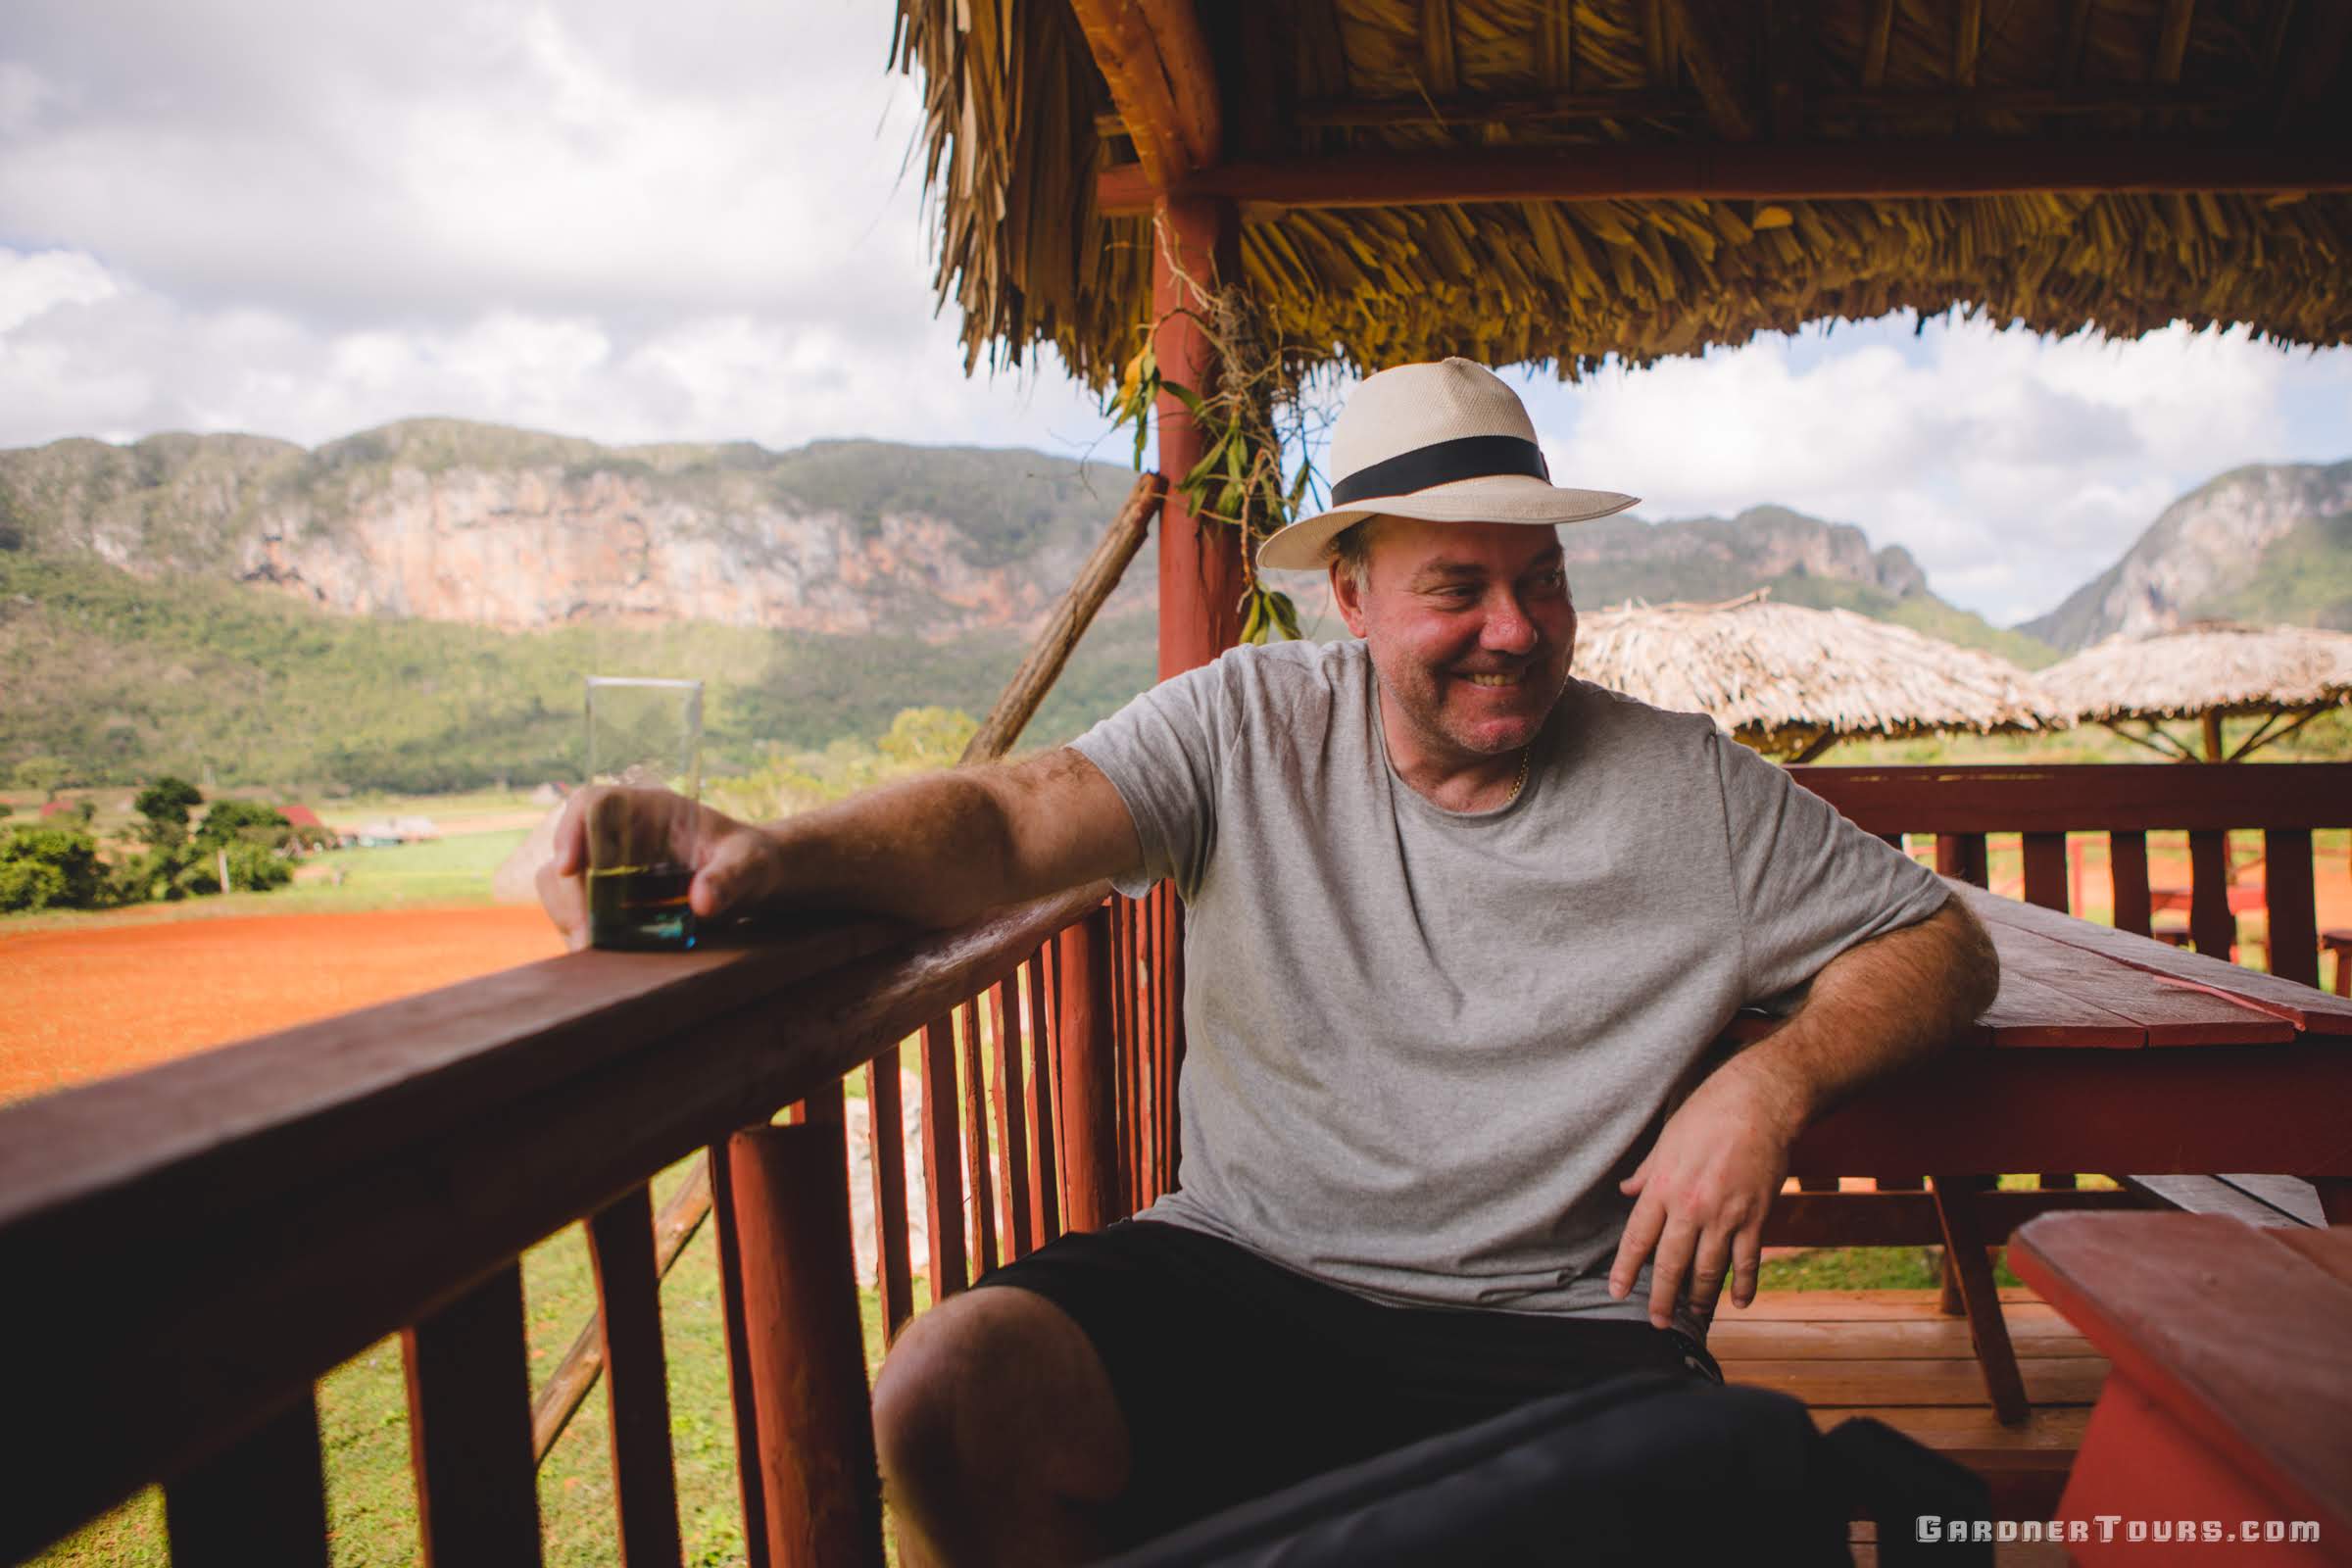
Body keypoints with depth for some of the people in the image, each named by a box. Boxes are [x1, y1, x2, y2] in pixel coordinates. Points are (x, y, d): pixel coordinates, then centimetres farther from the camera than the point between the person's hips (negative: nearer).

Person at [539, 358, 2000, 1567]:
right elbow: (1013, 823, -13)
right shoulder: (1252, 726, 0)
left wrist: (1771, 1080, -10)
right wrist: (773, 854, -33)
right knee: (951, 1394, -22)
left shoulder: (1691, 788, 2)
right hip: (1241, 1283, 1)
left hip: (1553, 1327, 0)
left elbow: (1942, 941, 10)